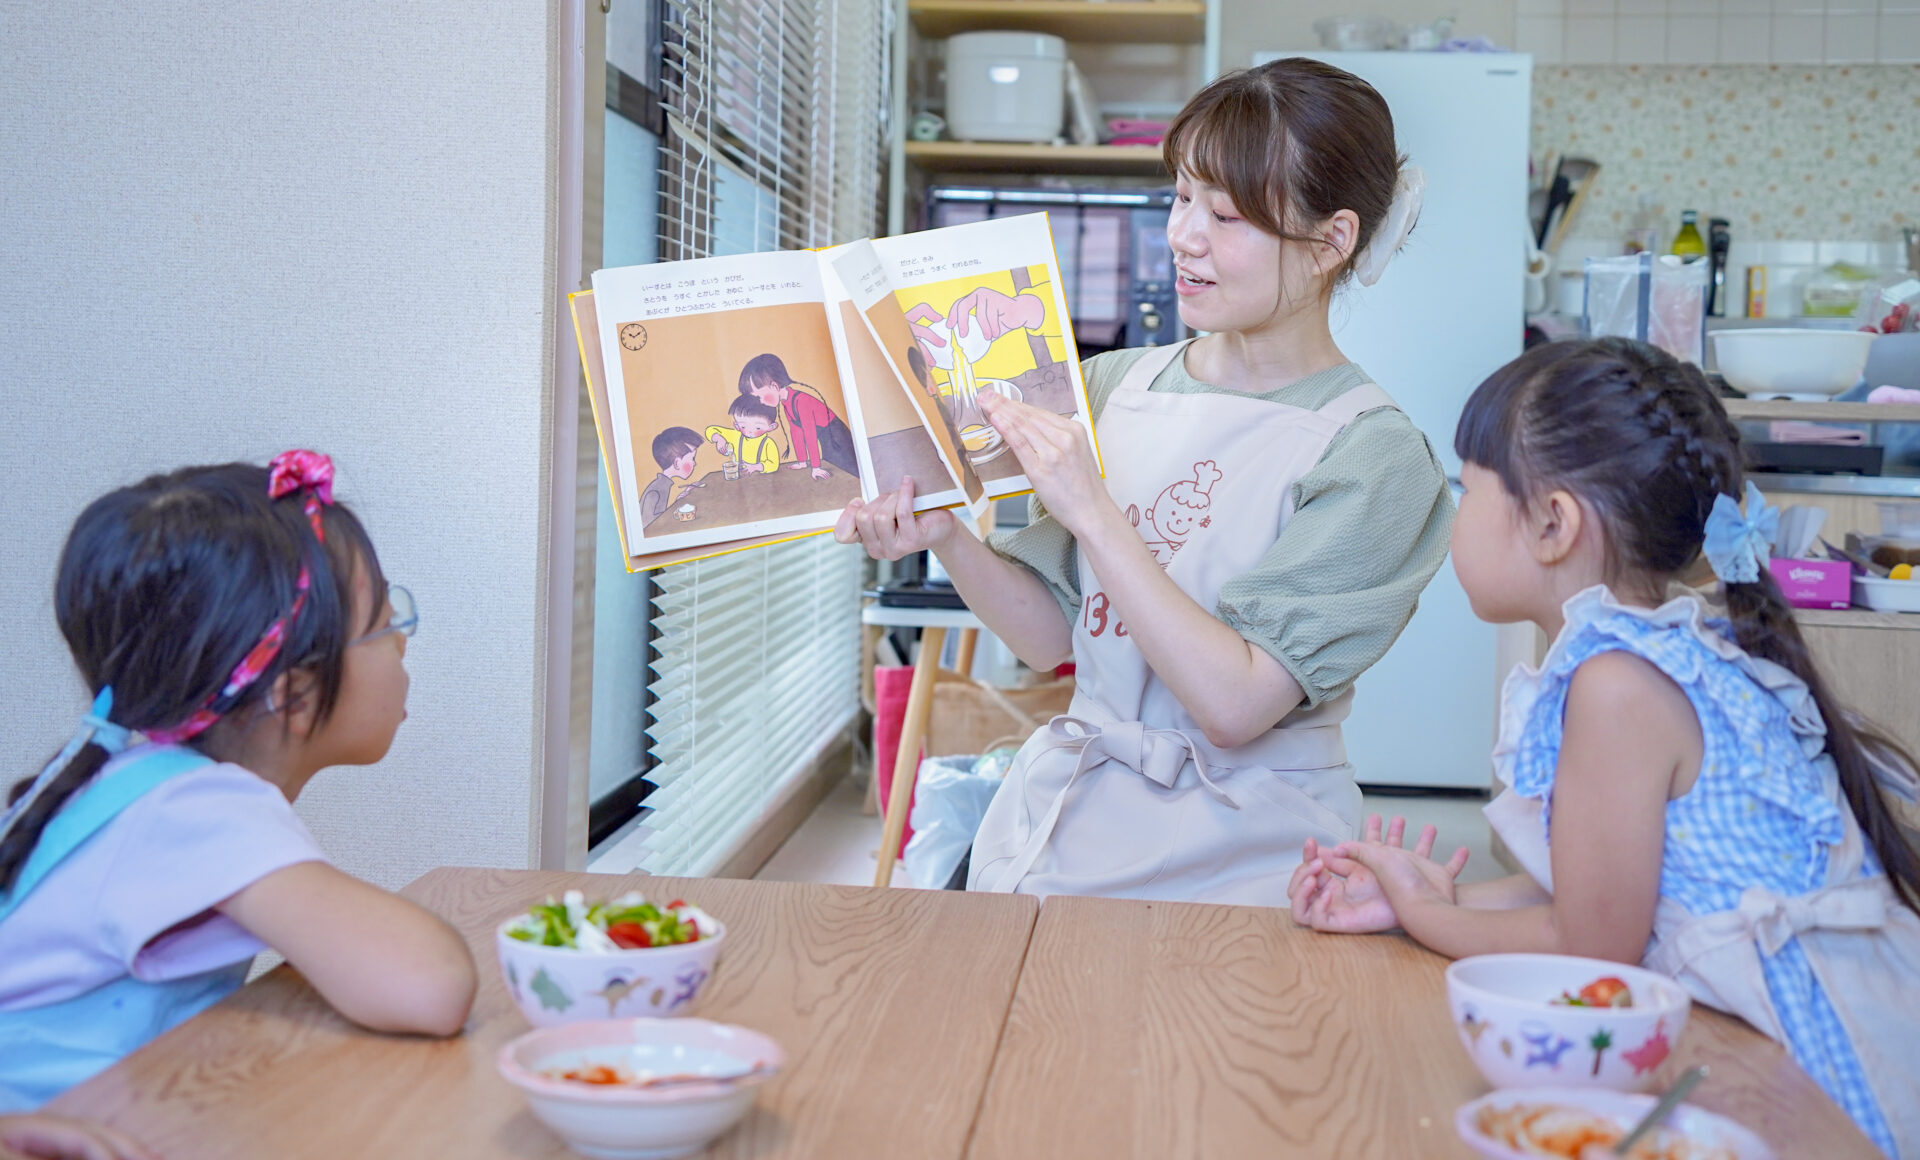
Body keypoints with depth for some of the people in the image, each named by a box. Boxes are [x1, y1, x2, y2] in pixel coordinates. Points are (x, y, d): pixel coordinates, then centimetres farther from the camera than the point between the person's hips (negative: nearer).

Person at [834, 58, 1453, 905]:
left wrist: (1093, 513, -19)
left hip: (1232, 861, -4)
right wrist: (946, 539, -10)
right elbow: (1055, 637, 8)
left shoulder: (1372, 454, -9)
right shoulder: (1112, 386, 6)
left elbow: (1236, 704, -17)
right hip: (1060, 824, 4)